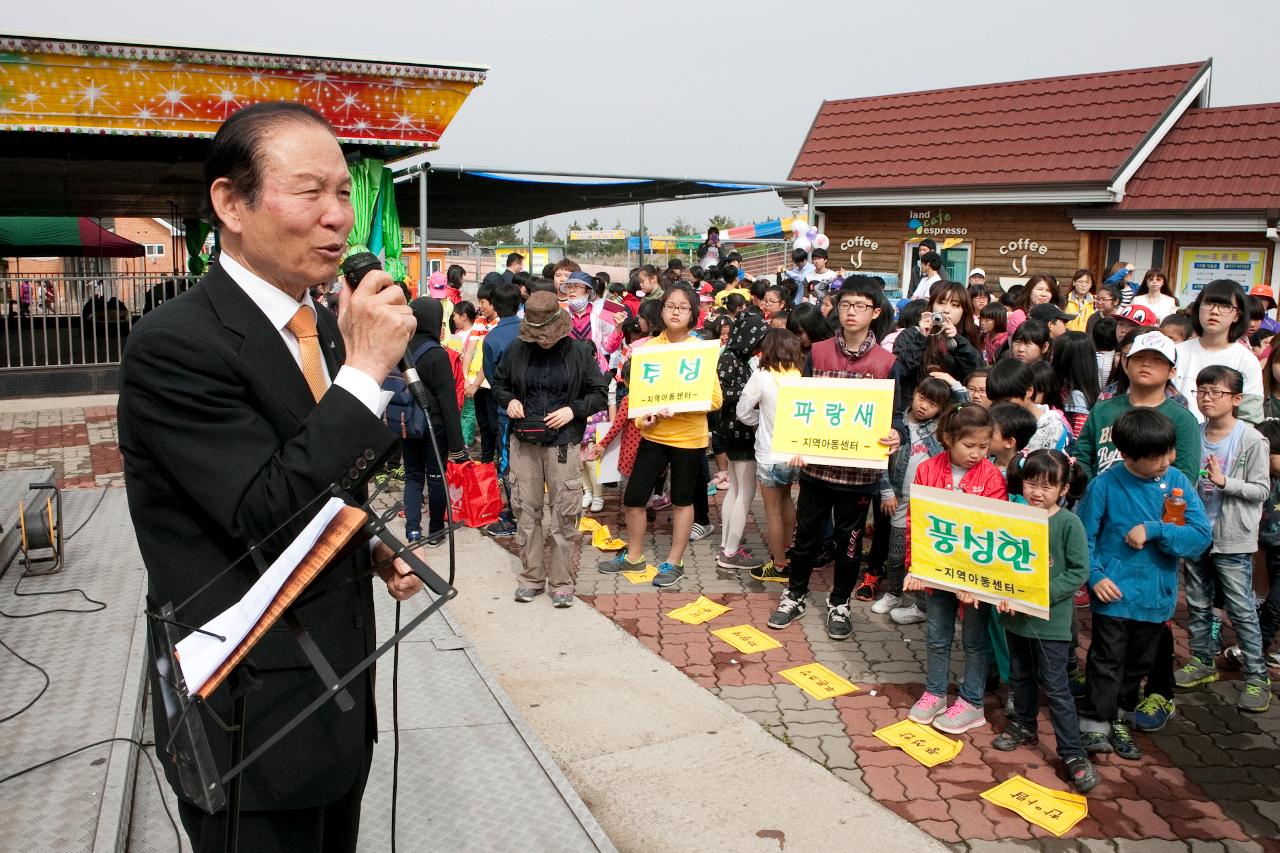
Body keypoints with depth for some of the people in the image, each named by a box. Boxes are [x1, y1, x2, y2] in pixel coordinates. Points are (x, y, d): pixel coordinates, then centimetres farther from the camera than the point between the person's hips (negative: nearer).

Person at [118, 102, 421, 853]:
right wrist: (365, 371, -27)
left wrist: (373, 550, -1)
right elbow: (269, 520, -27)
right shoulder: (174, 346, -21)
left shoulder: (326, 328, 4)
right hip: (252, 720, -7)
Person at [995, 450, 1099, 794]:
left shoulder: (1069, 524, -14)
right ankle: (1024, 726, 40)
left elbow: (1079, 572, -14)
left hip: (1051, 620, -5)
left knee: (1054, 686, -1)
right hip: (1015, 616, 5)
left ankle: (1073, 753, 9)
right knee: (1020, 677, 21)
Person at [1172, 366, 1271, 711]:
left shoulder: (1252, 440, -10)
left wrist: (1225, 481, -22)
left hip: (1232, 540, -5)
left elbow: (1261, 489, -11)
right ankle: (1202, 661, 31)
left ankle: (1257, 676, 12)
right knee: (1197, 605, 16)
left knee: (1242, 610, 0)